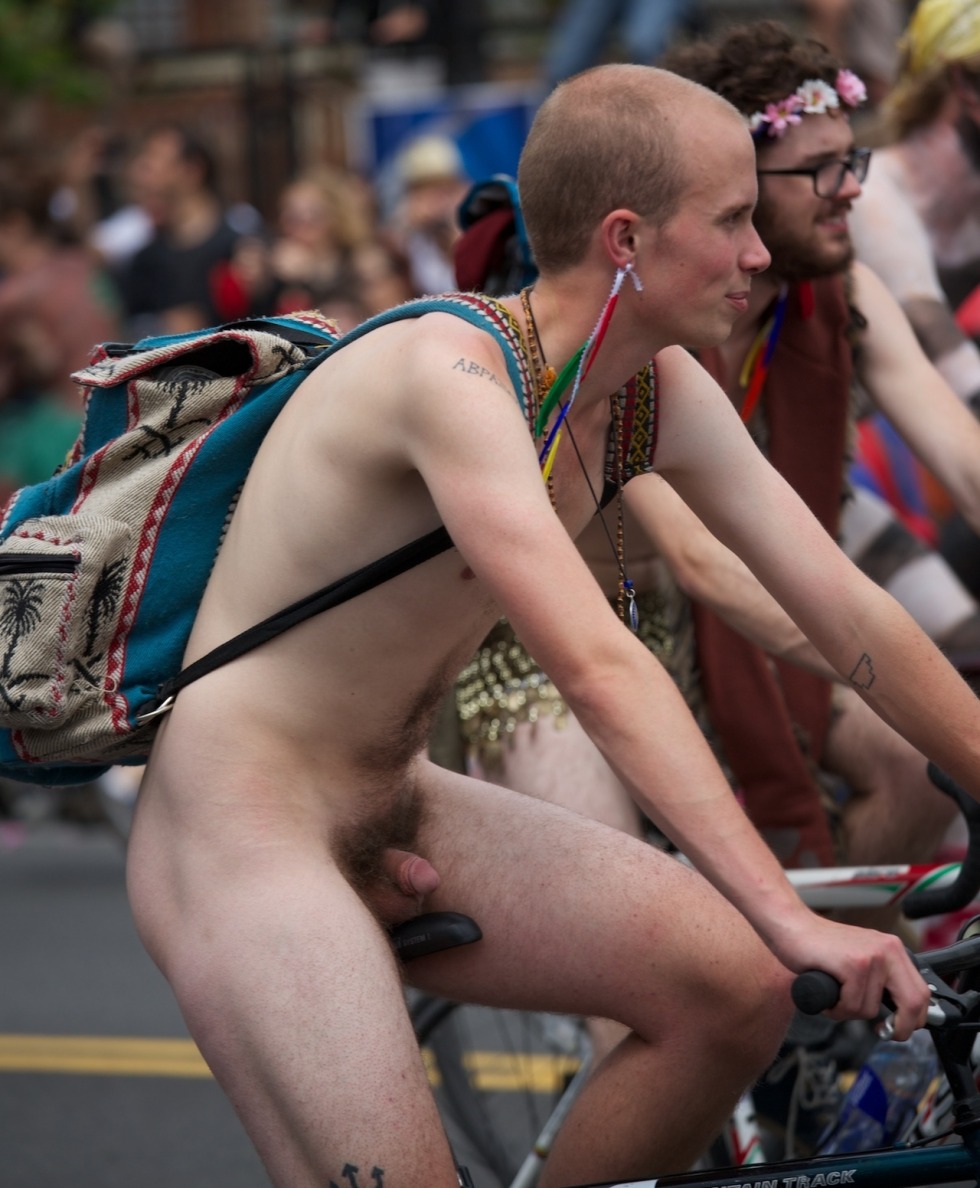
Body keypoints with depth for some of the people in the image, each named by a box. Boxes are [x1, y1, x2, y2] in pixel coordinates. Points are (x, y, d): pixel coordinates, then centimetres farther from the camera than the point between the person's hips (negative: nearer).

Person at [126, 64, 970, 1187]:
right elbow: (598, 668, -35)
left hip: (393, 811, 8)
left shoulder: (665, 396, 0)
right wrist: (787, 916, -39)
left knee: (736, 992, -6)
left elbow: (846, 611, 4)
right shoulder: (454, 372, -26)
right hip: (237, 831, -8)